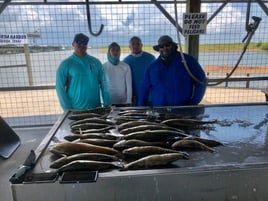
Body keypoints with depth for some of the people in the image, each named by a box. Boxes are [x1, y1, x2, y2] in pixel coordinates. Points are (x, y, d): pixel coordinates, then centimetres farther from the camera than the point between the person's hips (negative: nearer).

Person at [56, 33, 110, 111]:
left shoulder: (96, 62, 6)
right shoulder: (65, 64, -1)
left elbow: (103, 84, 5)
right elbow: (60, 87, -4)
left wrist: (106, 104, -2)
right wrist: (68, 109, -10)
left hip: (96, 108, 3)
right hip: (75, 110, -2)